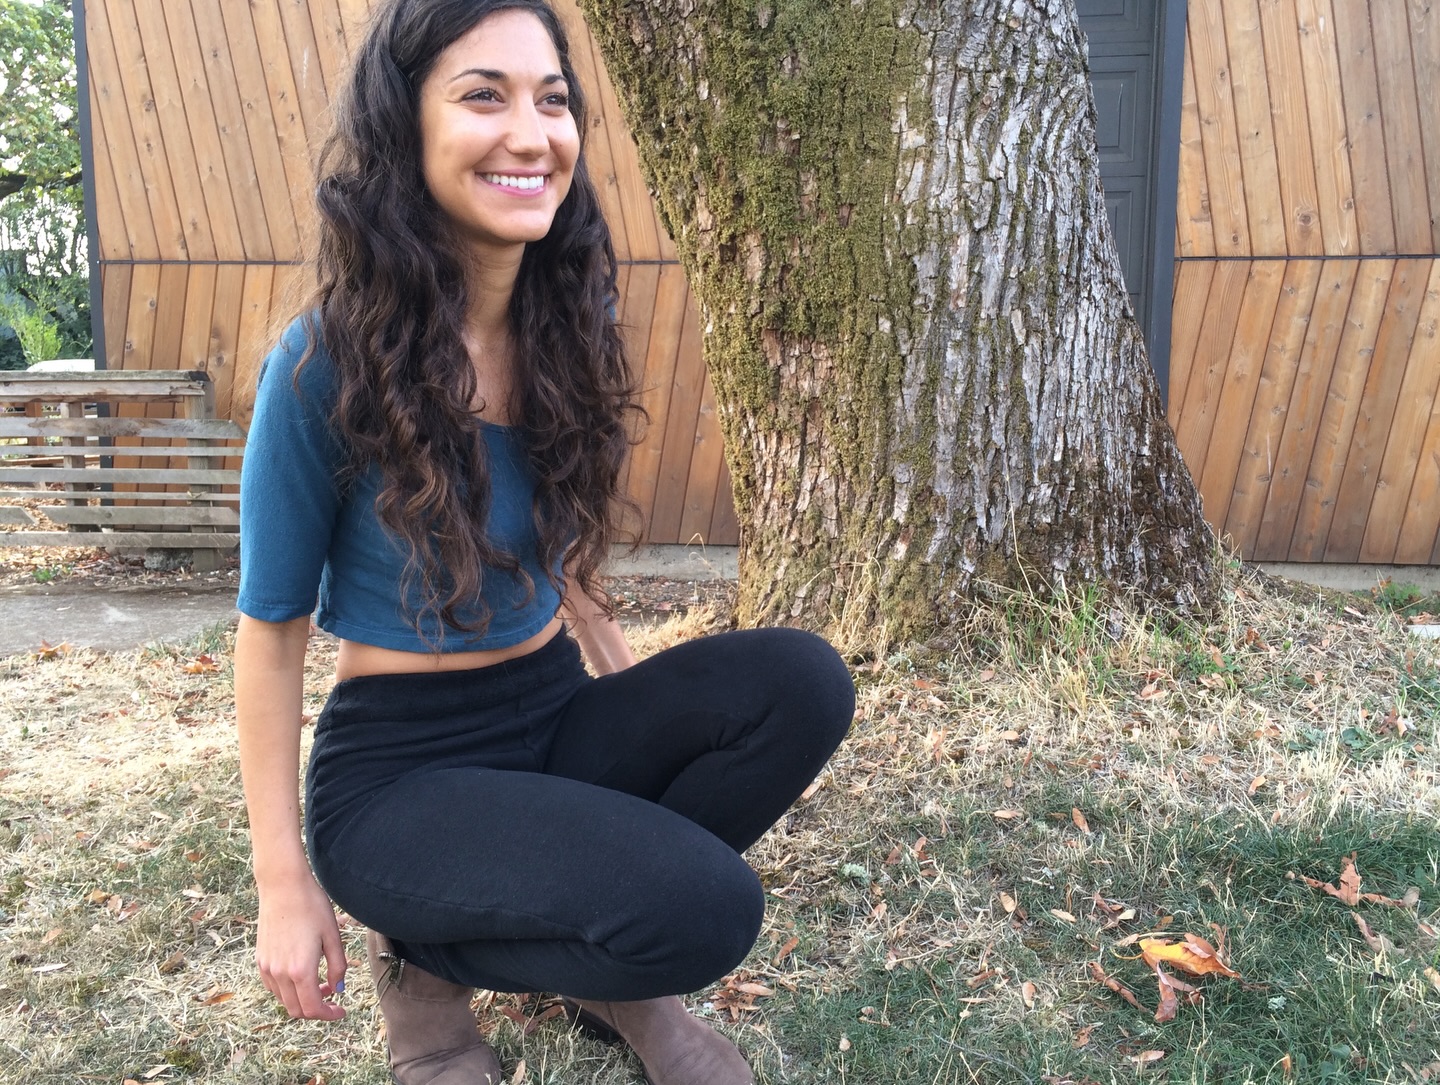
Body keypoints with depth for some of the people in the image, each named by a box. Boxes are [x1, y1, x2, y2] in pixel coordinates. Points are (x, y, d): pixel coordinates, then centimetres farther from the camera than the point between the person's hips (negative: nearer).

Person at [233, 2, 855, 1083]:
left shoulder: (567, 329, -1)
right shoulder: (324, 367, -17)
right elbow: (272, 628, -9)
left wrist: (640, 693, 8)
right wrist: (284, 884, -7)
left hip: (559, 715, 6)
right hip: (398, 768, -5)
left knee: (800, 683, -20)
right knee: (704, 910, -27)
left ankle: (602, 964, 3)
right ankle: (423, 952, 3)